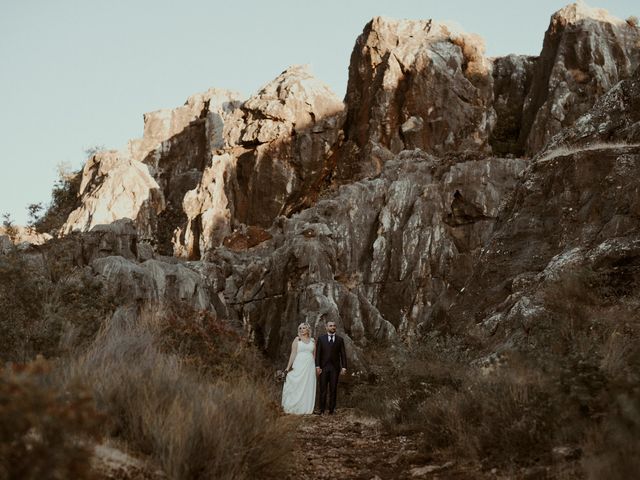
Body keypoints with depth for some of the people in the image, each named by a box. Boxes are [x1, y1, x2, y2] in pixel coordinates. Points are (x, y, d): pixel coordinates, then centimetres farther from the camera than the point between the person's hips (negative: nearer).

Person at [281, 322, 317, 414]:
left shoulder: (312, 341, 12)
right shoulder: (297, 340, 4)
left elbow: (314, 355, 14)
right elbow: (293, 354, -1)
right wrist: (288, 366, -8)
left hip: (310, 366, 3)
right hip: (299, 365, -3)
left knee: (308, 388, 2)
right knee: (297, 386, -4)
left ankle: (306, 408, 7)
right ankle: (295, 408, 0)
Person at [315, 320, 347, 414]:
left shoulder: (340, 339, 8)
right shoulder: (321, 338, 5)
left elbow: (343, 354, 5)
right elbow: (318, 353, 1)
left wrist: (344, 367, -3)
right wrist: (317, 366, -7)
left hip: (335, 367, 1)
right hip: (324, 367, -1)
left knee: (333, 389, 2)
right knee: (323, 389, -1)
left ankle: (332, 408, 6)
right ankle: (322, 409, 1)